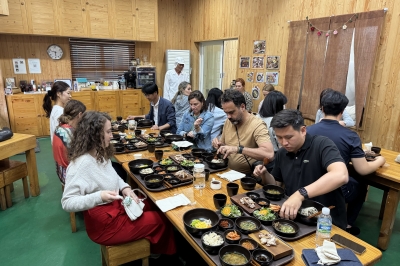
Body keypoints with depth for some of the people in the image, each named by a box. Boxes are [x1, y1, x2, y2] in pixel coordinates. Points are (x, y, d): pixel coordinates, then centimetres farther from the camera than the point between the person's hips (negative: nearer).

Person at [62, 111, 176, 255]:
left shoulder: (101, 154, 0)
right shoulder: (81, 164, -28)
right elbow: (67, 203, -26)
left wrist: (125, 188, -5)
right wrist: (99, 196, -37)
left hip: (116, 205, 9)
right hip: (104, 223, -9)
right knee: (161, 220, -1)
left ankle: (153, 248, 34)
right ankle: (159, 252, 29)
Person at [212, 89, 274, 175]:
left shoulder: (257, 124, -18)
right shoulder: (228, 121, 4)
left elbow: (269, 154, -31)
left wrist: (238, 149, -34)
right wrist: (219, 144, -5)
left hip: (247, 176, -6)